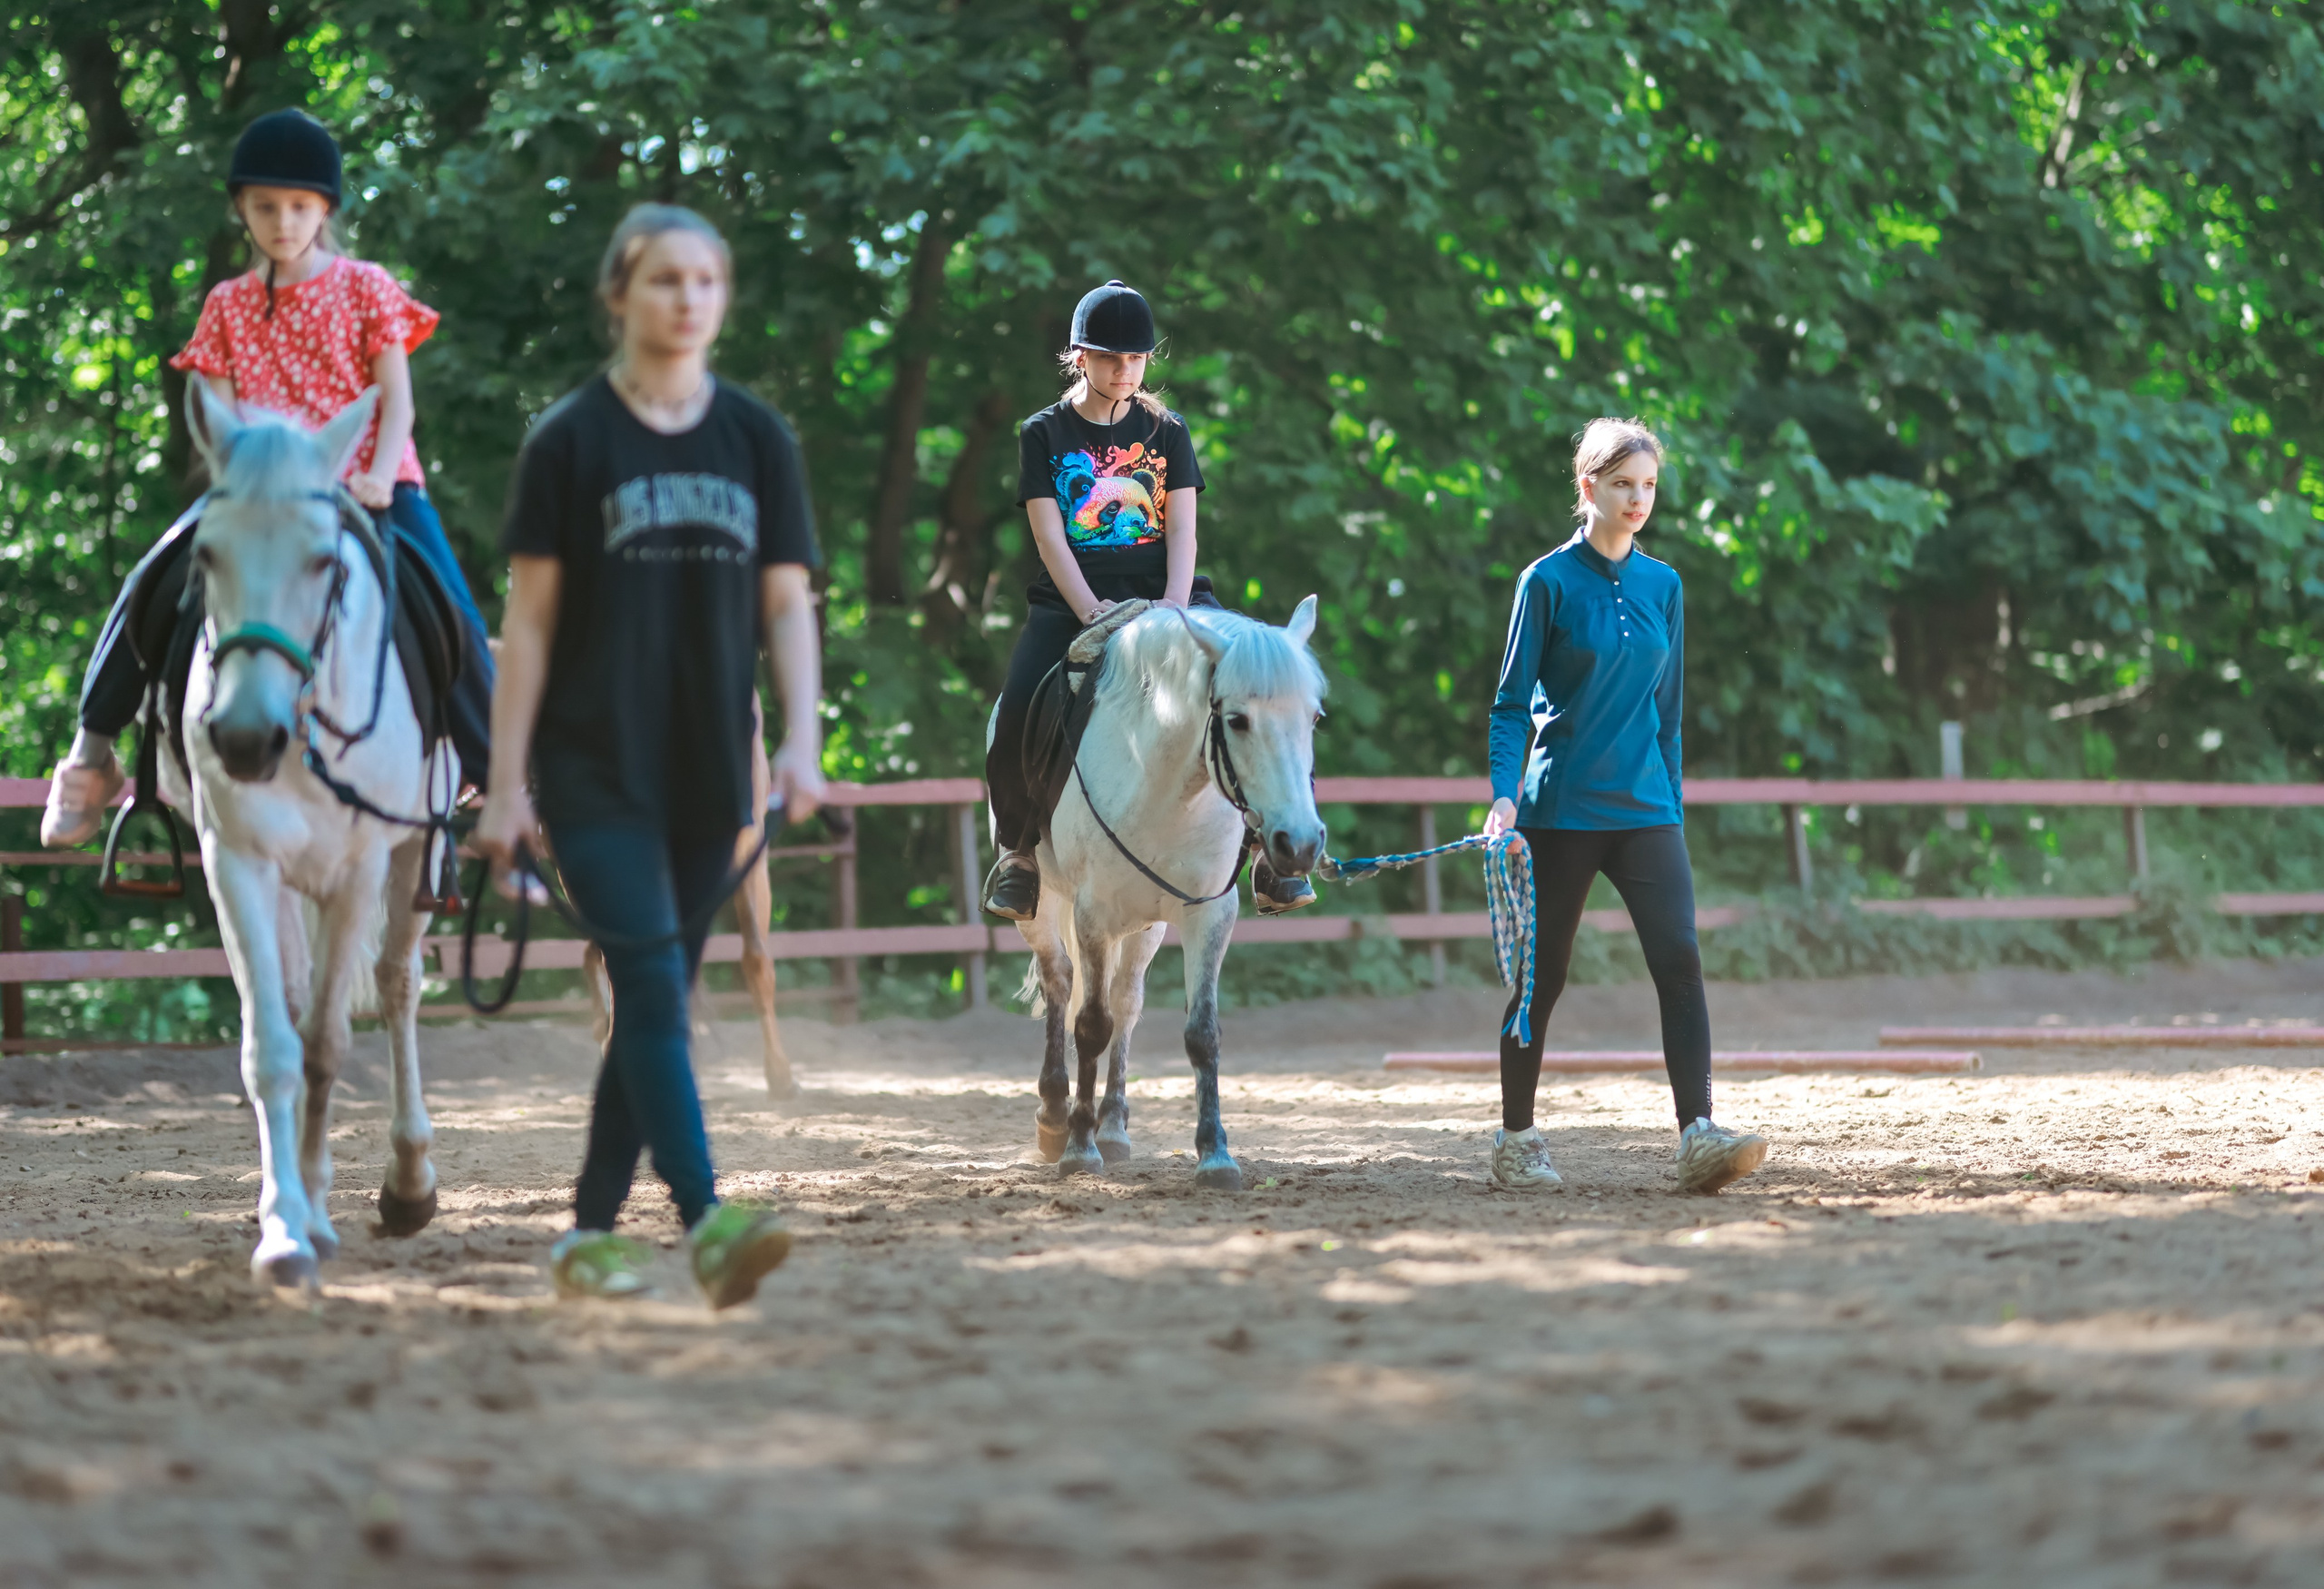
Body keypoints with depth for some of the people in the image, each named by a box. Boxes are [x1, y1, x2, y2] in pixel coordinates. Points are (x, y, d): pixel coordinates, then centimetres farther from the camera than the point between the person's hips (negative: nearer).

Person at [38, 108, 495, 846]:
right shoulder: (228, 306, 9)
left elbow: (397, 400, -1)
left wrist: (378, 479, -18)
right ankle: (93, 750, 0)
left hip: (366, 485, -2)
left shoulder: (365, 288, 3)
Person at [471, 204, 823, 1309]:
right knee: (653, 985, -17)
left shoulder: (759, 439, 9)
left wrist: (801, 739, -7)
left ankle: (589, 1229, 18)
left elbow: (787, 603, 8)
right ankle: (709, 1226, -27)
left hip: (708, 772, 4)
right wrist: (504, 786, -5)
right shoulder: (570, 440, -1)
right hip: (595, 770, -4)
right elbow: (529, 621, -1)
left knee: (654, 1006, 8)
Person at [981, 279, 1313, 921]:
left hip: (1164, 596, 1)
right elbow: (1050, 538, -3)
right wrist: (1093, 613, -18)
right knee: (1016, 717, -24)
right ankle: (1019, 851, 1)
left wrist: (1173, 610, -15)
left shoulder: (1167, 433, 13)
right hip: (1071, 601, -1)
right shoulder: (1044, 434, 7)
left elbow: (1182, 531, 3)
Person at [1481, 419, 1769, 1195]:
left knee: (1679, 958, -13)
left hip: (1644, 810, 3)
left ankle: (1699, 1139, -20)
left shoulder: (1662, 585, 9)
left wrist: (1671, 803, 14)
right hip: (1561, 811, -3)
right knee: (1542, 976, 5)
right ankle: (1516, 1139, 20)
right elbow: (1512, 703, -4)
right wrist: (1504, 794, -18)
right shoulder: (1549, 582, -4)